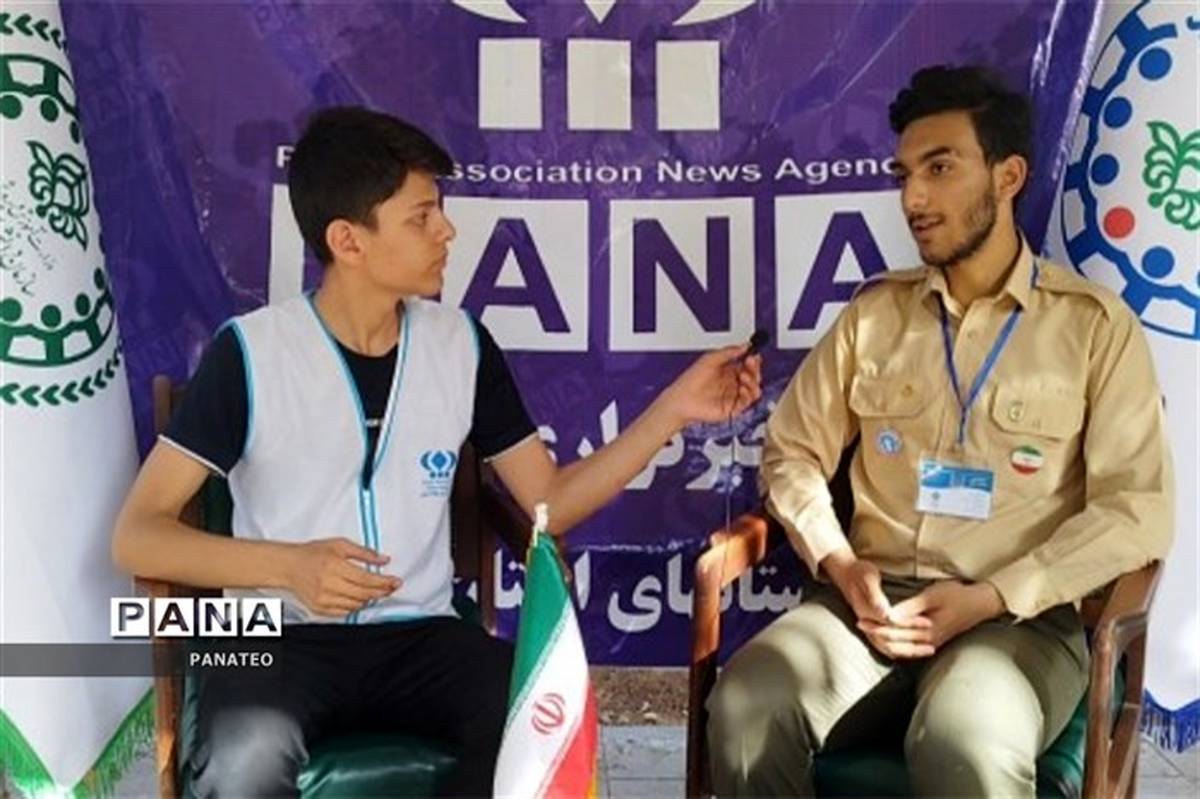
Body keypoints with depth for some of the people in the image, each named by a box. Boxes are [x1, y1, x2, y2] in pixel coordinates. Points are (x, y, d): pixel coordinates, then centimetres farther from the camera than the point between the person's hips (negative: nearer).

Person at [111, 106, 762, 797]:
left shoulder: (462, 345, 5)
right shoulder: (252, 352, -7)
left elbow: (550, 500, 11)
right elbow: (137, 535, -8)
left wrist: (673, 409, 1)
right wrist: (286, 565, -24)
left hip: (419, 636, 4)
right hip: (283, 639, -3)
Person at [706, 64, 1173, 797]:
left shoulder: (1095, 323, 3)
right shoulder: (874, 313, 13)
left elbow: (1136, 508, -3)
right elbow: (793, 452, 14)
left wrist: (990, 599, -13)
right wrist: (842, 569, -5)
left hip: (1020, 619, -3)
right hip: (873, 599, 3)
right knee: (745, 711, -27)